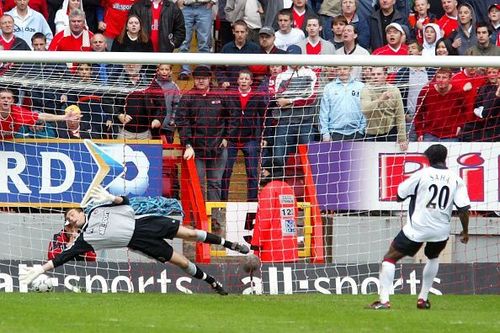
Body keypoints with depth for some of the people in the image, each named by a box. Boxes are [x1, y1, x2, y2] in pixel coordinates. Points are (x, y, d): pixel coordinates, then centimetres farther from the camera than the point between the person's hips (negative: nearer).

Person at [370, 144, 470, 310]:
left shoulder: (421, 174, -4)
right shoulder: (456, 180, 1)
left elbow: (399, 196, 3)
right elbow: (464, 209, -4)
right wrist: (465, 231, 9)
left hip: (417, 228, -4)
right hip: (441, 231, 4)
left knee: (390, 257, 3)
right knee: (433, 258, 33)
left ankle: (384, 299, -11)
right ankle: (423, 298, 29)